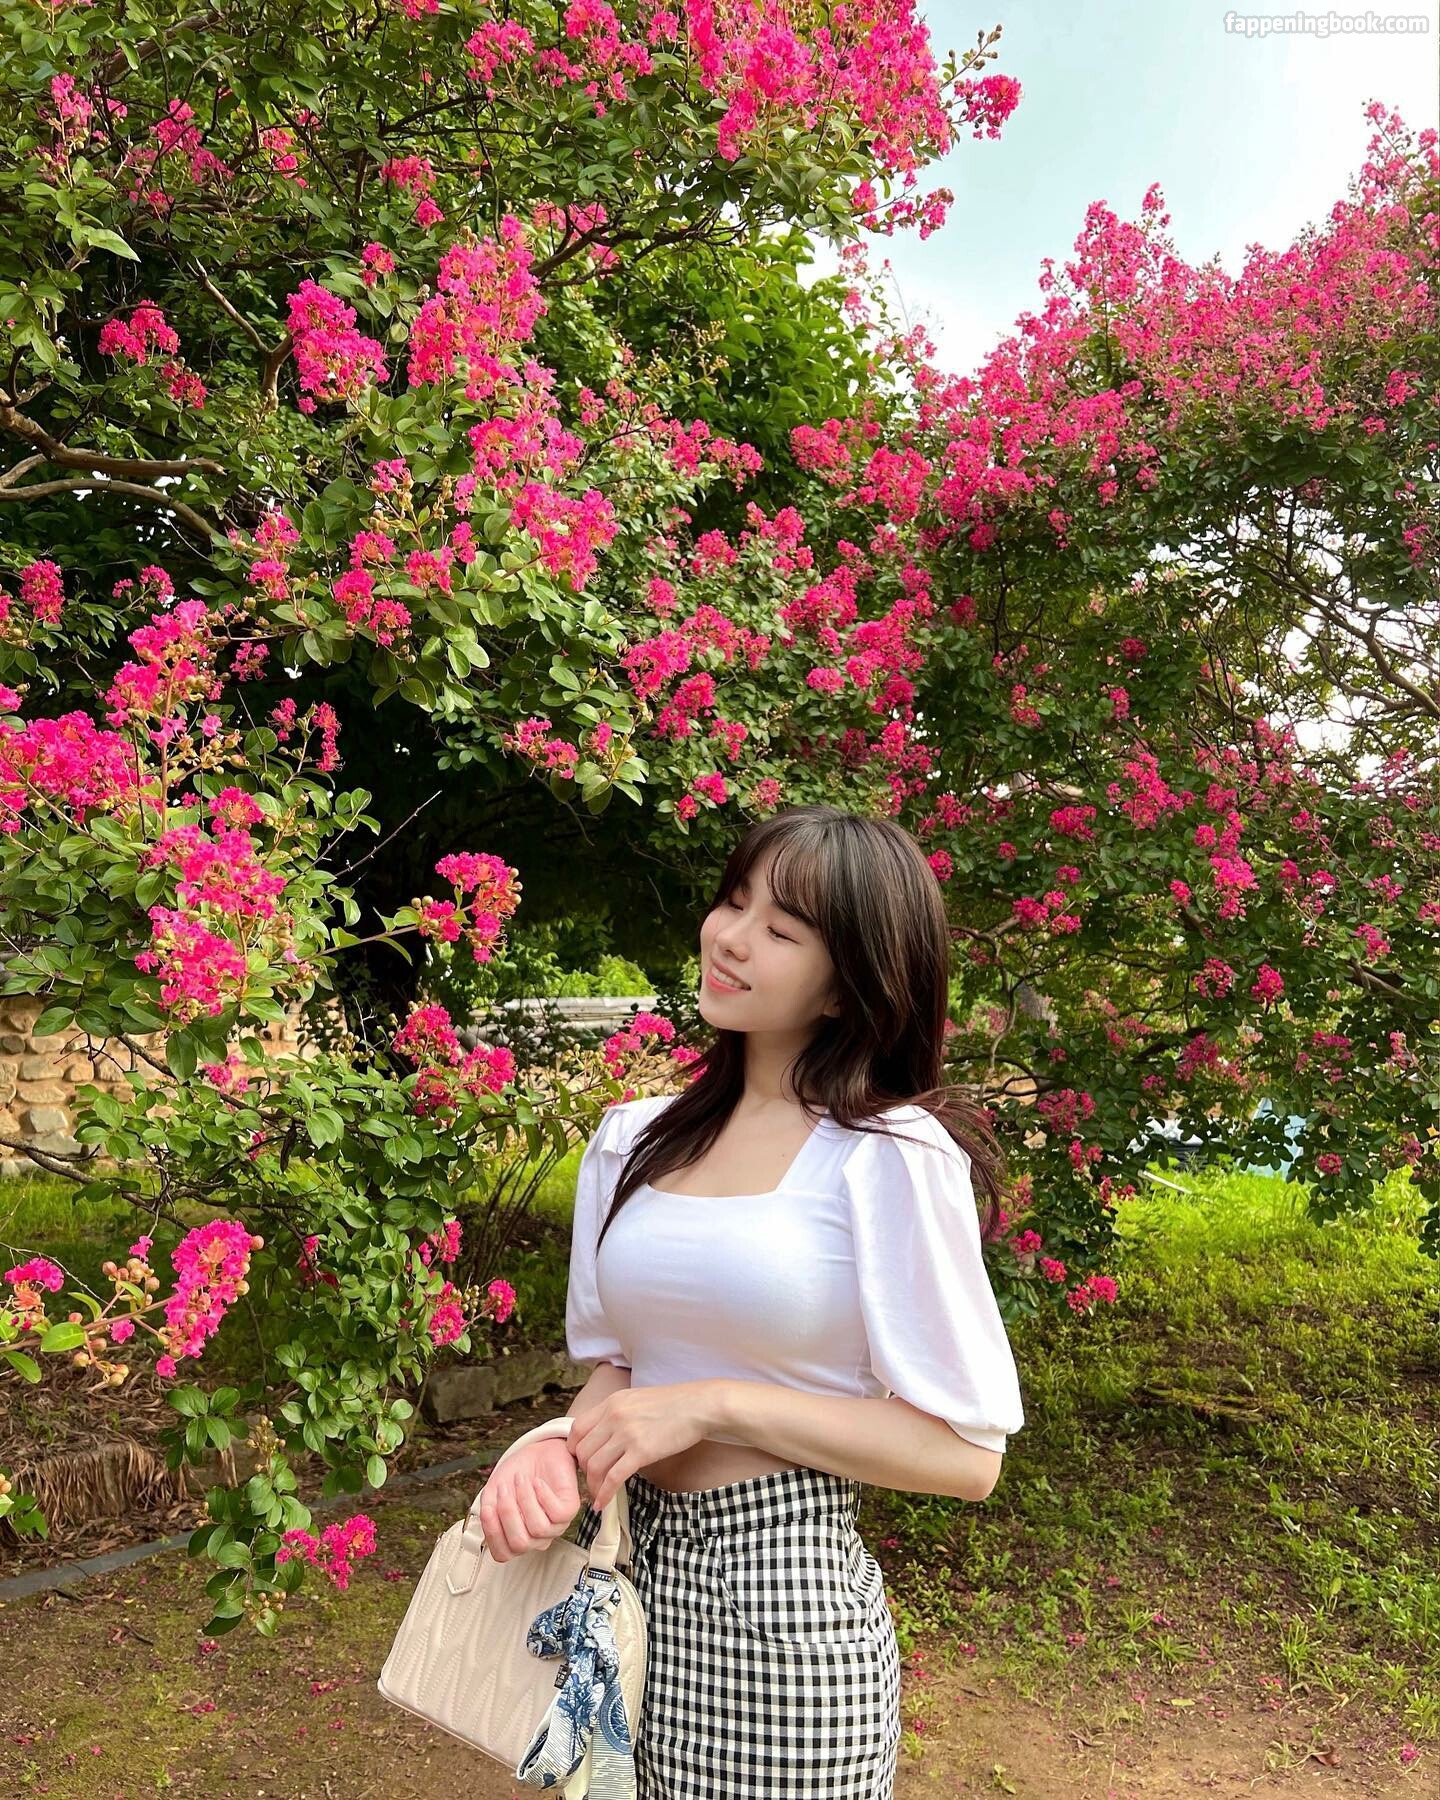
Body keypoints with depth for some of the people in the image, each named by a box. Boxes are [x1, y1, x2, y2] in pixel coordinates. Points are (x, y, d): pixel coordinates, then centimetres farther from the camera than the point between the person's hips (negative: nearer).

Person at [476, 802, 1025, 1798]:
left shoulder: (892, 1156, -15)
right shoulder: (634, 1140, 2)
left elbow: (964, 1452, -14)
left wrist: (713, 1406, -19)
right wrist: (559, 1449, -10)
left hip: (787, 1599, -5)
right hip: (632, 1566, 5)